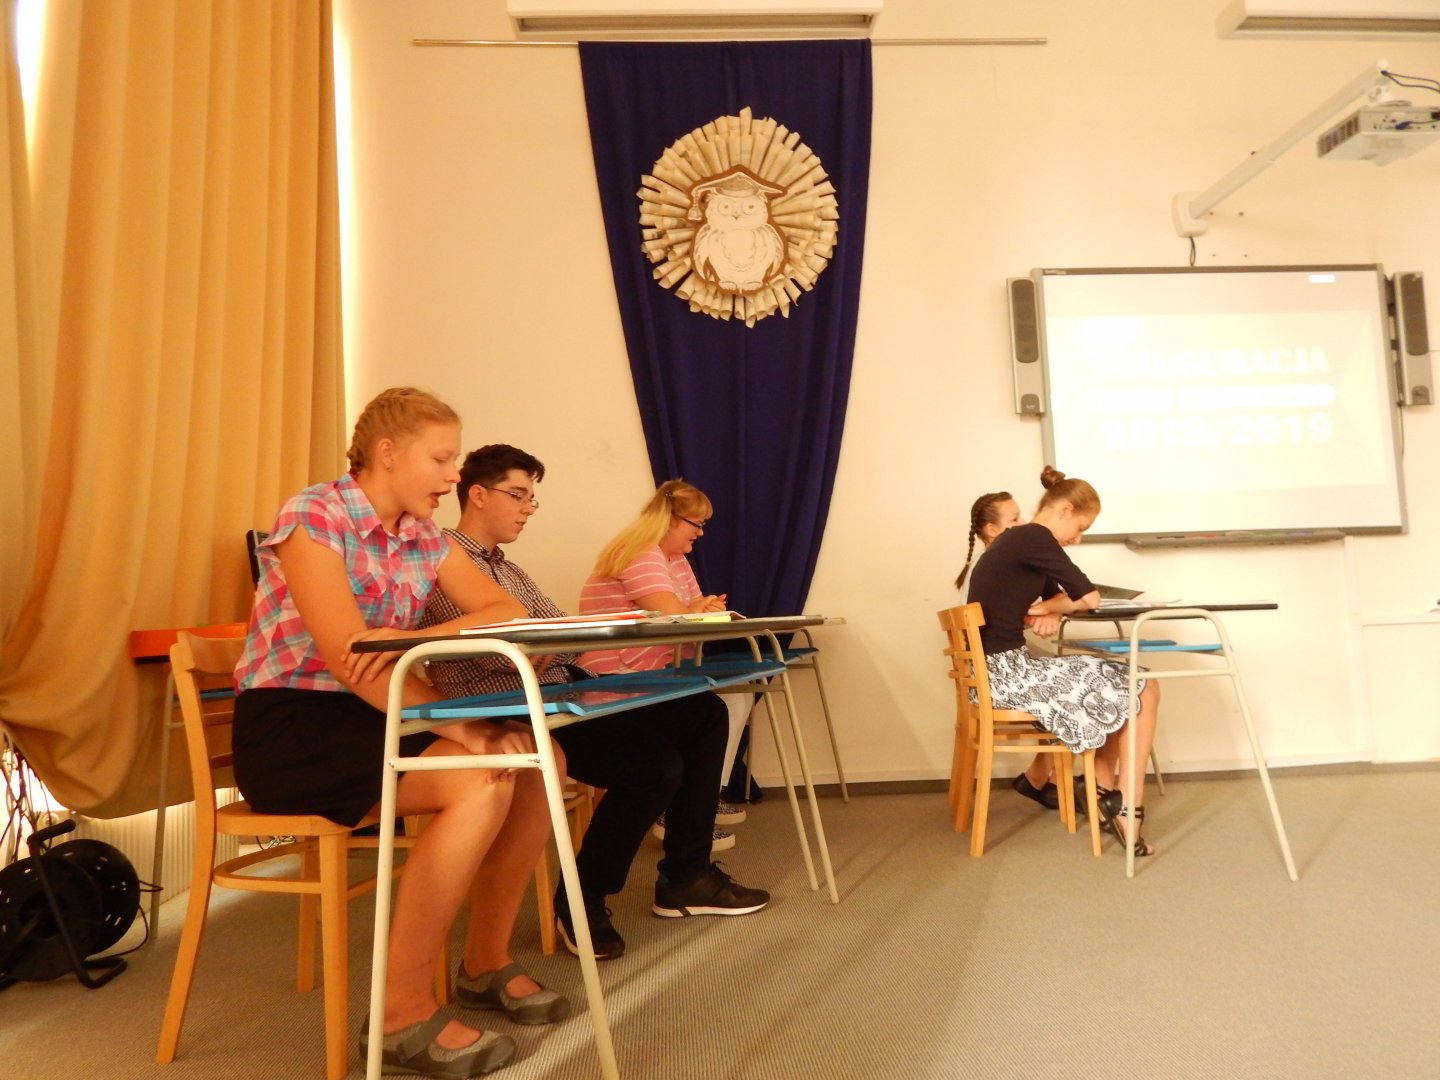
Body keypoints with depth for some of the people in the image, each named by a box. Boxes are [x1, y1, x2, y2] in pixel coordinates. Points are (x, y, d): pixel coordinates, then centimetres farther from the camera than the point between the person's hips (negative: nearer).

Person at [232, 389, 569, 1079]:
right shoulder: (313, 517, -15)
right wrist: (458, 724, -30)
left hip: (371, 714, 7)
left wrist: (409, 638, -22)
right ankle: (404, 1016, -14)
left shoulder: (425, 537, 7)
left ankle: (487, 961, 8)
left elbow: (506, 612, -4)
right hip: (289, 724, -7)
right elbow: (347, 656, -25)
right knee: (479, 782, -27)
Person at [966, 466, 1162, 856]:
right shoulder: (1033, 537, -13)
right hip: (1006, 671, -10)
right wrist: (1051, 607, 5)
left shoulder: (1014, 540, 16)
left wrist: (1048, 609, -4)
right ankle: (1127, 814, 6)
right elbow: (1089, 598, -13)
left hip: (998, 669, 10)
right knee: (1142, 691, 1)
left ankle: (1107, 798, 21)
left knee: (1118, 685, 21)